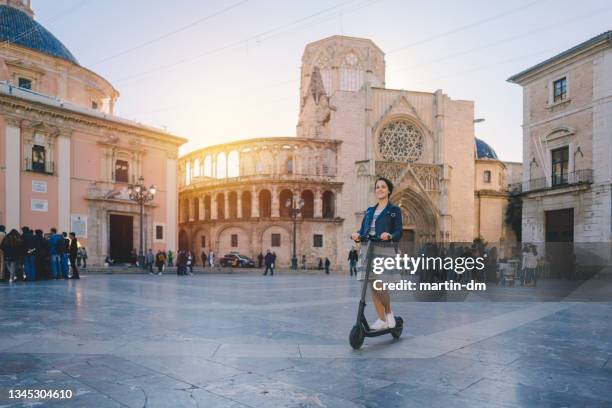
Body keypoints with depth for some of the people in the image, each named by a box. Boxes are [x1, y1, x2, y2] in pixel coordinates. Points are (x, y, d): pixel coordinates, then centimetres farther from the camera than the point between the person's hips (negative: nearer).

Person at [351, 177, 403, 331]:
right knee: (373, 287, 5)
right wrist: (357, 235, -9)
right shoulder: (370, 211, 19)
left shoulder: (394, 210, 5)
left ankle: (389, 313, 13)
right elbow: (363, 230, 13)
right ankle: (382, 320, 18)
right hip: (369, 250, 5)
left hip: (386, 251, -5)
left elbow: (398, 232, -4)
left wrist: (389, 236, -25)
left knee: (380, 287, -13)